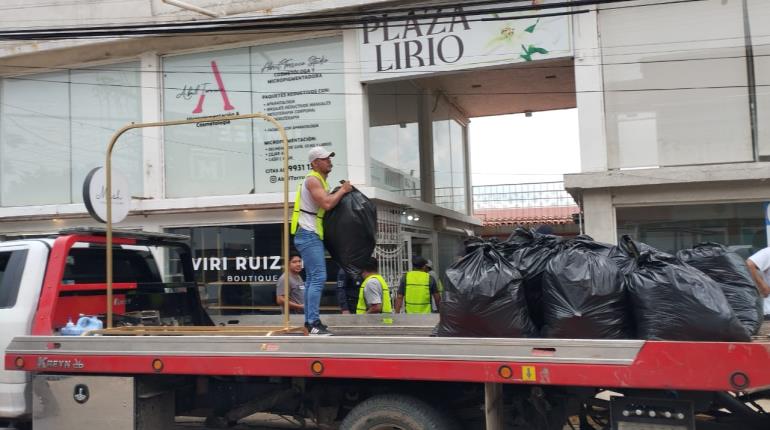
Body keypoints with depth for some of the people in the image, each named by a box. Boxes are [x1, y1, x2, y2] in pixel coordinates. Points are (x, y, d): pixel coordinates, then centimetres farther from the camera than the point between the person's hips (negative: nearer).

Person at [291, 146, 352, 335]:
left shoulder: (320, 180, 19)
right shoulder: (312, 180, -12)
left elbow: (326, 203, 20)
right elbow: (327, 204, -23)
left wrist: (341, 192, 8)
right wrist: (342, 190, -10)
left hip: (312, 235, 11)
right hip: (308, 234, -11)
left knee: (312, 278, 11)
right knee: (319, 277, -16)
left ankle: (310, 322, 15)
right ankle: (314, 323, -19)